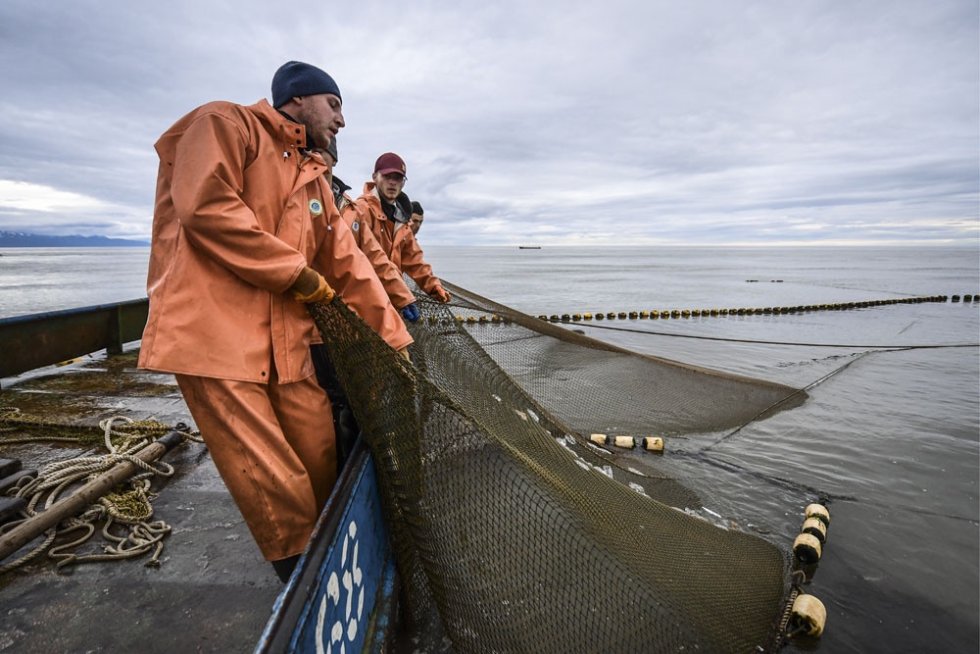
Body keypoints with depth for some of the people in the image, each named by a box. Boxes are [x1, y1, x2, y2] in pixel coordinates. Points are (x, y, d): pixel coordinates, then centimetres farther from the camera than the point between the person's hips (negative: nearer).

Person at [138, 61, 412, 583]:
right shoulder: (226, 123, 2)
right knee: (277, 490, -4)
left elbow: (348, 264, 18)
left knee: (321, 465, 9)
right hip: (215, 336, -7)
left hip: (288, 343, 8)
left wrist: (395, 340, 13)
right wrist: (297, 273, -10)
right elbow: (205, 206, -16)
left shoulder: (313, 177, 23)